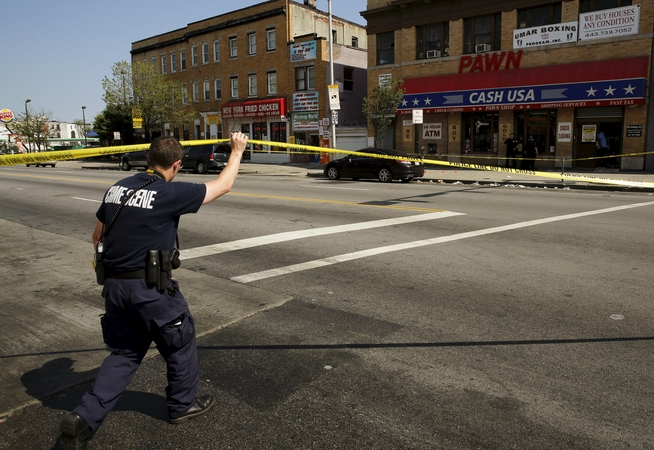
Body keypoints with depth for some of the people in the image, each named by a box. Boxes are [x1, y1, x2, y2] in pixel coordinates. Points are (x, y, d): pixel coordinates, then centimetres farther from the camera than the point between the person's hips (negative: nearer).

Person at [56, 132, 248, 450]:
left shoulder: (118, 188, 6)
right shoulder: (170, 194, -14)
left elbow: (97, 237, 15)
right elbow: (223, 186, -3)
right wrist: (237, 150, 10)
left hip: (114, 285, 7)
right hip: (150, 289, -6)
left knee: (125, 352, 21)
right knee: (180, 343, 17)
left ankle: (84, 418, 13)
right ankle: (182, 405, 35)